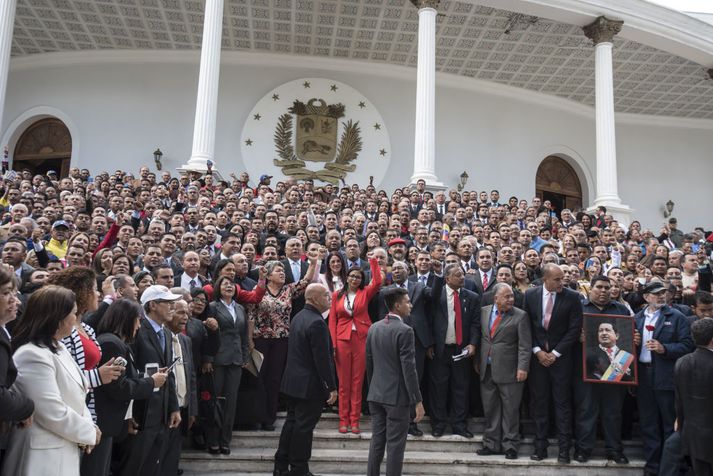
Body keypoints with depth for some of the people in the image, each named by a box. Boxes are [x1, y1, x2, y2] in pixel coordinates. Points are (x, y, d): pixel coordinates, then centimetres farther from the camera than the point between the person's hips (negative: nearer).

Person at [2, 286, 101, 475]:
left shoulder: (57, 347, 9)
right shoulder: (33, 356, -21)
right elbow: (53, 413, -24)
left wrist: (88, 425, -3)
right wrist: (89, 432, -11)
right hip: (45, 457, -9)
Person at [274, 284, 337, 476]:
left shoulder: (298, 317, 10)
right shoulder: (317, 323, -20)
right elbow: (322, 359, -22)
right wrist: (332, 387, -17)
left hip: (292, 381, 9)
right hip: (310, 385, -9)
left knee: (292, 422, 16)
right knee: (304, 427, 1)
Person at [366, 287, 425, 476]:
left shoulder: (373, 328, 6)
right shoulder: (405, 331, -16)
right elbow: (409, 369, -18)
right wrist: (418, 401, -13)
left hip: (376, 395, 7)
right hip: (397, 396, -7)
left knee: (377, 441, 14)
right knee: (395, 446, 2)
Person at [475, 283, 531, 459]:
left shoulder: (520, 316, -5)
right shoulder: (484, 312, 8)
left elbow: (525, 345, -8)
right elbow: (478, 337, 14)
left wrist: (523, 367, -16)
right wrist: (477, 361, 12)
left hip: (509, 370, -4)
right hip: (486, 370, 4)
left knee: (510, 410, 3)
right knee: (490, 409, 11)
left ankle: (509, 445, 15)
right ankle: (491, 444, 22)